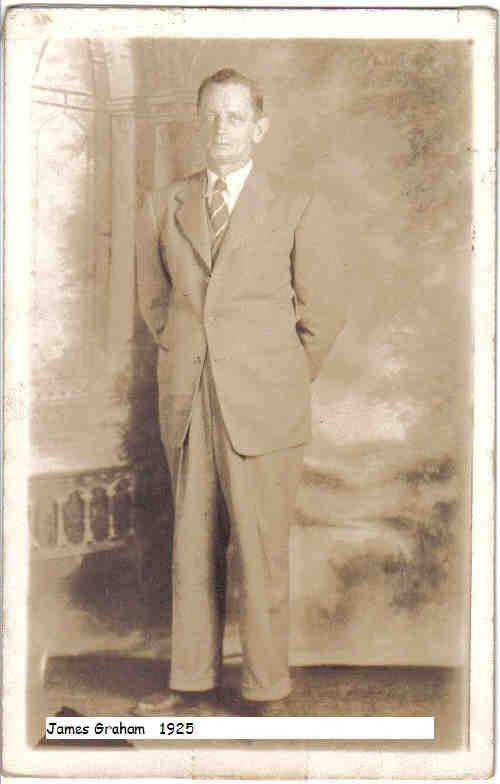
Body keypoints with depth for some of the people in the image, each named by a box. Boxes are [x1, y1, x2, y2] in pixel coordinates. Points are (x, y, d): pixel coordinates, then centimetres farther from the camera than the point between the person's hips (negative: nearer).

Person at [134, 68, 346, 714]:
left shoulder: (299, 212, 2)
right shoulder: (162, 208, 10)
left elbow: (324, 310, 5)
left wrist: (281, 383, 8)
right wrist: (186, 360, 14)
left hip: (261, 405, -3)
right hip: (186, 404, 3)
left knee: (261, 547, 0)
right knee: (192, 544, 9)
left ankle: (265, 687, 15)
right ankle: (192, 679, 22)